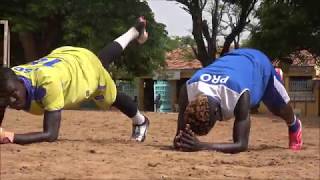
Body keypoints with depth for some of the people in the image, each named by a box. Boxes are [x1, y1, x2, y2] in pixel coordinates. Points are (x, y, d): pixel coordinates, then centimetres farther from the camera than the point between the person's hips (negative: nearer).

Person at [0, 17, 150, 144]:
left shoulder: (47, 82, -52)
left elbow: (51, 134, -54)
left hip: (86, 64, -5)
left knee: (112, 97, 25)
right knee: (107, 55, 35)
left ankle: (140, 121, 59)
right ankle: (135, 32, 66)